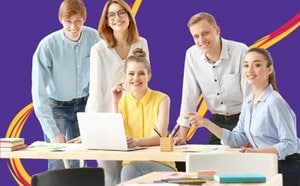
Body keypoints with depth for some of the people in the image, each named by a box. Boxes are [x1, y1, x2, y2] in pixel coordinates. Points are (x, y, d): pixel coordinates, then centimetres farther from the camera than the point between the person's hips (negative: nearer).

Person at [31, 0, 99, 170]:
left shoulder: (94, 38, -14)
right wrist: (52, 132, -26)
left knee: (79, 161, 4)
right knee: (58, 163, -11)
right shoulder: (47, 46, -24)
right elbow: (39, 92, -23)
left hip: (84, 104, 3)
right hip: (56, 106, -3)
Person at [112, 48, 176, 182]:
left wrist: (136, 141, -36)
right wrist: (115, 103, -10)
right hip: (131, 163, 3)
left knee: (131, 170, -34)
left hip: (161, 164, -2)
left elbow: (160, 137, -15)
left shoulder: (162, 99, -2)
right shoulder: (122, 101, 7)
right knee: (128, 171, -33)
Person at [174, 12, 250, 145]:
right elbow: (190, 96, -2)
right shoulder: (191, 55, -5)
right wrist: (182, 135, -6)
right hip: (218, 122, 4)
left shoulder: (241, 52, -18)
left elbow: (250, 94, -19)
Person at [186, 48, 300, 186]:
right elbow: (237, 139, 7)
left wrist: (257, 151, -29)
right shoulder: (248, 102, 10)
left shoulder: (275, 102, -16)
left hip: (287, 168, -7)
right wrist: (206, 123, 0)